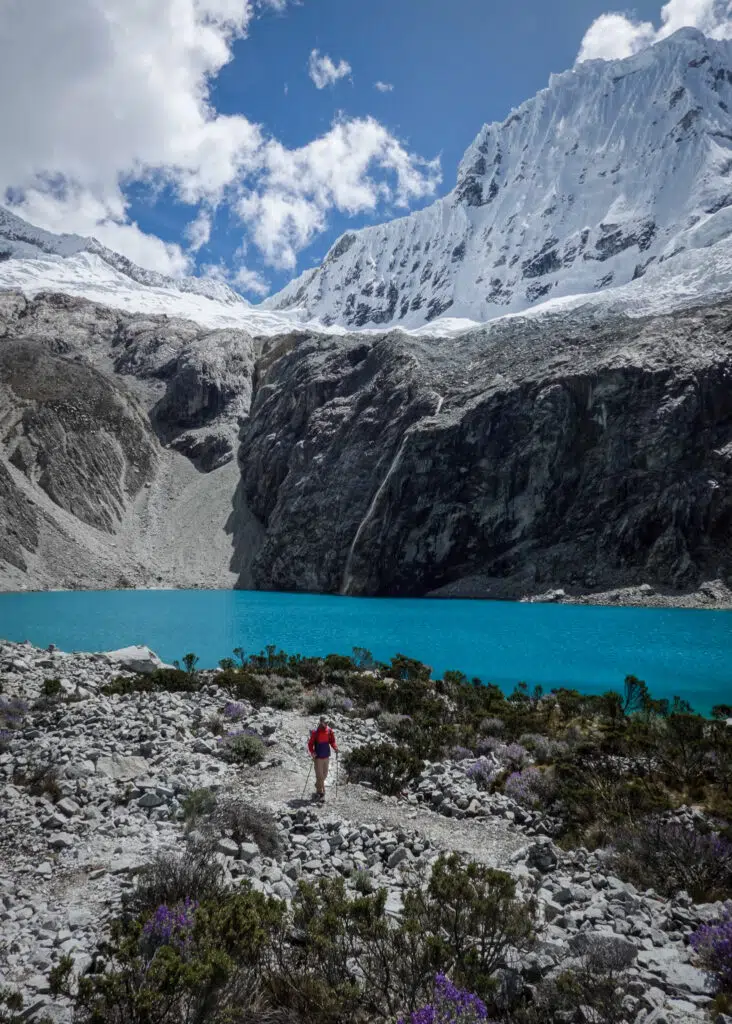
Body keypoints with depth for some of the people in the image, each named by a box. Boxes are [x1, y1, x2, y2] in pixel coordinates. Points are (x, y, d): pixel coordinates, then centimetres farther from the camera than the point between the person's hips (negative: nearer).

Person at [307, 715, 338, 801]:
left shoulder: (329, 730, -1)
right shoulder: (315, 732, -15)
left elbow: (332, 741, 9)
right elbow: (310, 743, -11)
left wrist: (335, 747, -9)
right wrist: (312, 752, -26)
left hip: (326, 756, 5)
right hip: (318, 757, -5)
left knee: (324, 775, 17)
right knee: (319, 775, -4)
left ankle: (318, 787, 41)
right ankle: (321, 793, 6)